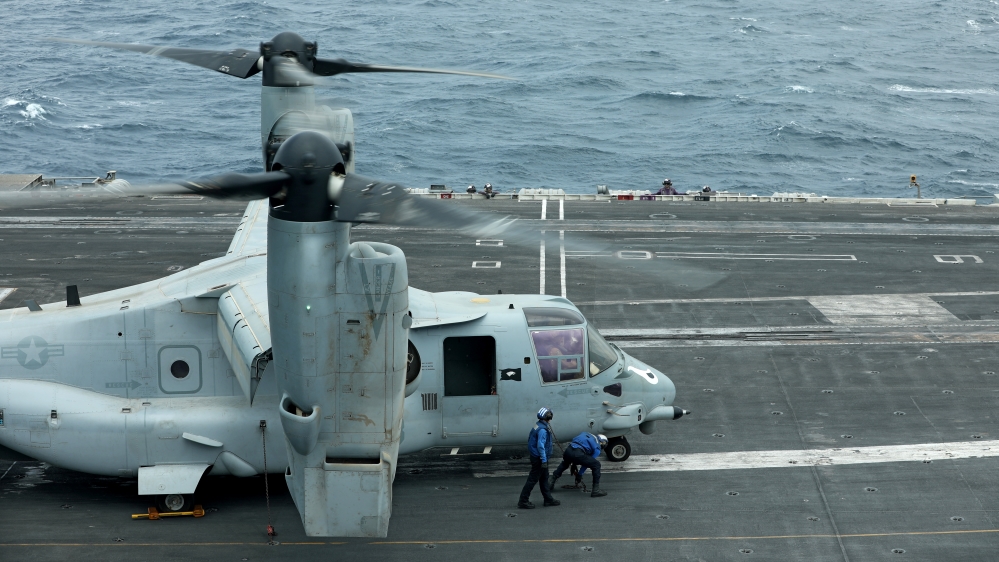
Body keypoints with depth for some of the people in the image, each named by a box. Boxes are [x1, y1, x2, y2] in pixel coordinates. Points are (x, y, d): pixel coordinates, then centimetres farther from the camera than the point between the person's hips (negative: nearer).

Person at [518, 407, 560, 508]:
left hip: (536, 457, 10)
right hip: (539, 458, -10)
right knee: (532, 480, -4)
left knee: (544, 479, 18)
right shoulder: (542, 430, -22)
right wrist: (544, 460, -23)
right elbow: (540, 446, -26)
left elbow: (529, 439, 16)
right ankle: (523, 501, 0)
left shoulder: (538, 427, 8)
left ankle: (548, 499, 28)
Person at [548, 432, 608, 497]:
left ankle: (551, 482, 44)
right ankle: (596, 490, 8)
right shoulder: (597, 448, 16)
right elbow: (587, 462, 16)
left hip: (568, 450, 6)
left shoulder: (584, 434, 30)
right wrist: (579, 475, 25)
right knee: (596, 465, 12)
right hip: (578, 454, -6)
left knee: (564, 464, 41)